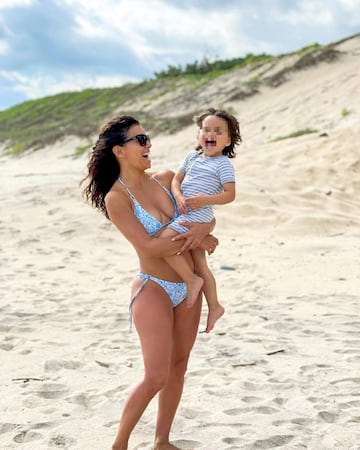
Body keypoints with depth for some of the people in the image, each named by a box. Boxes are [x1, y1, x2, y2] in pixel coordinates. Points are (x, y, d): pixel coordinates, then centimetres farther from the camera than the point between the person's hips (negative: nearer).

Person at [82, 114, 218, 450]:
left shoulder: (166, 179, 4)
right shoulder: (116, 198, -13)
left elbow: (206, 217, 9)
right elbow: (149, 246, -20)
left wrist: (202, 229, -14)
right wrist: (200, 241, -14)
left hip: (188, 286, 7)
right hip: (153, 289, -7)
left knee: (178, 366, 13)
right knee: (155, 377, -8)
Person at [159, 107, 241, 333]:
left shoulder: (223, 164, -4)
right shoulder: (192, 157, 16)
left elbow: (229, 194, -11)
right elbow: (176, 180, 10)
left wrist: (204, 200, -23)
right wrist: (179, 197, -11)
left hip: (198, 215, -8)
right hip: (185, 214, 8)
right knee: (201, 265, 13)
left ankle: (192, 280, -10)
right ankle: (214, 306, 24)